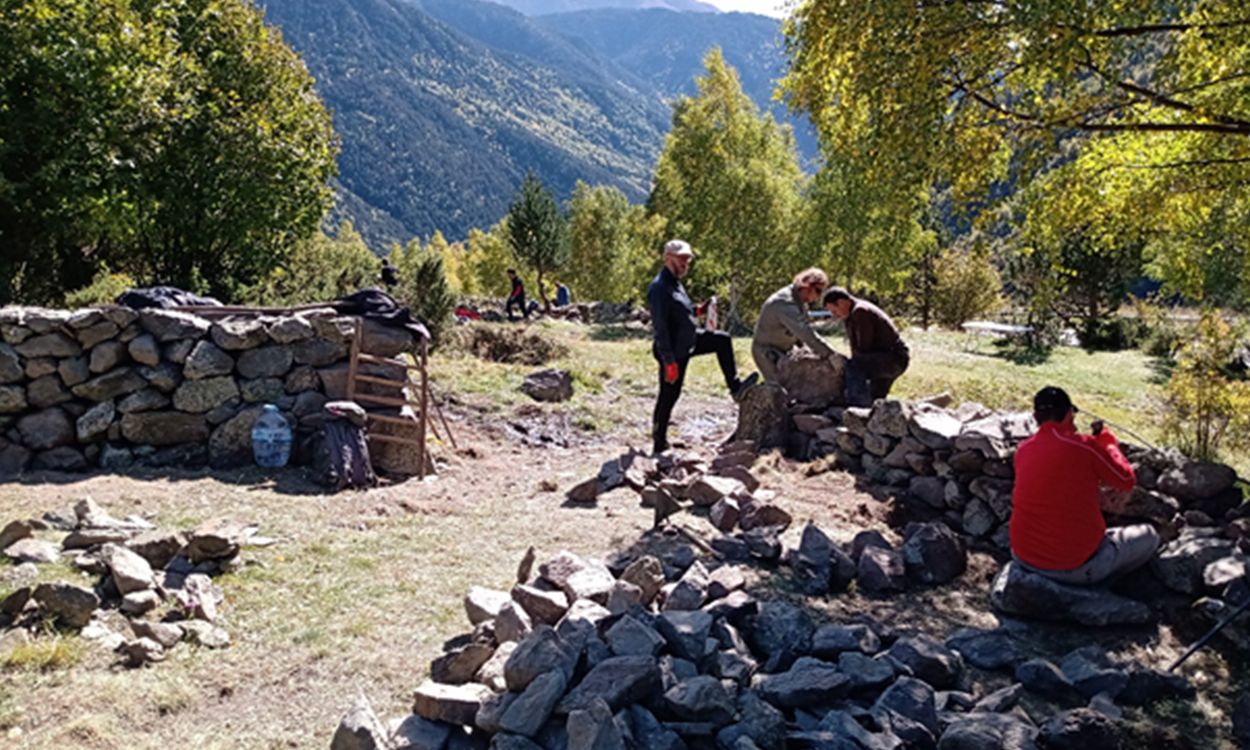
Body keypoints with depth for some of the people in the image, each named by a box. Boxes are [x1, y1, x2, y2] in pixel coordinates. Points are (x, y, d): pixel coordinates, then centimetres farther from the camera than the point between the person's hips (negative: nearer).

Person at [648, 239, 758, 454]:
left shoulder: (674, 283, 8)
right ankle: (659, 443, 13)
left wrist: (697, 310, 4)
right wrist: (669, 361, -27)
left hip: (689, 340, 10)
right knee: (669, 396, 0)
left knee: (722, 340, 14)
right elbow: (660, 327, -26)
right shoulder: (659, 288, -23)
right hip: (674, 350, -9)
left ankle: (734, 386, 17)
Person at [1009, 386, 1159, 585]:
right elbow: (1127, 481, 1)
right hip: (1075, 566, -5)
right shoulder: (1083, 446, -16)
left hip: (1023, 557, 5)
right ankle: (1092, 582, 6)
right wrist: (1106, 441, 14)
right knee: (1149, 535, 16)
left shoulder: (1023, 450, 0)